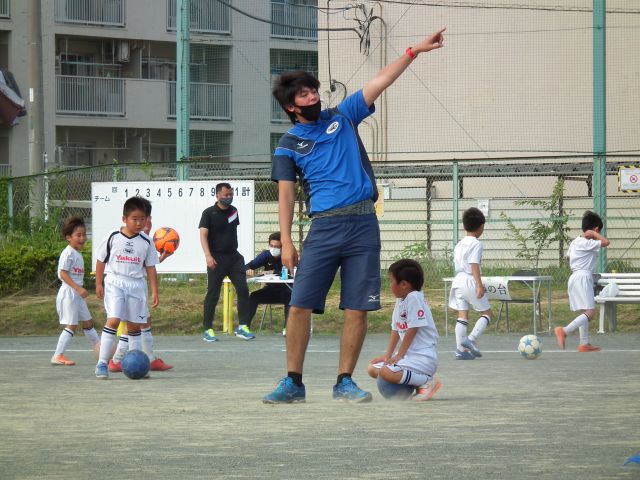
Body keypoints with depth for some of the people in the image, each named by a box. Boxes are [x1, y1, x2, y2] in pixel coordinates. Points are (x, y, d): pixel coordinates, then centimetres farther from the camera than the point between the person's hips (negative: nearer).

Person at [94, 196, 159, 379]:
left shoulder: (146, 242, 2)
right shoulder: (113, 238, -5)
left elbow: (150, 268, 6)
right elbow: (101, 261, 4)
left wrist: (154, 291, 3)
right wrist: (99, 284, 2)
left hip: (136, 285, 3)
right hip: (114, 283, -3)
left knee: (134, 325, 10)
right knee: (113, 320, -17)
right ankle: (102, 363, -16)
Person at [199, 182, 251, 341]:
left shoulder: (233, 211, 11)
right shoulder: (209, 213, -6)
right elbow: (203, 235, -13)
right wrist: (208, 256, -25)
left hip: (234, 256, 5)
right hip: (217, 258, -5)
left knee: (243, 290, -3)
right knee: (213, 294, -2)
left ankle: (243, 327, 2)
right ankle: (208, 330, 5)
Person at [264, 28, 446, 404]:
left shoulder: (342, 117, 13)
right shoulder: (289, 145, 9)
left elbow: (380, 82, 9)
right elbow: (286, 195, 5)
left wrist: (415, 51, 2)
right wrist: (286, 242, -5)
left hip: (364, 225, 1)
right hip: (324, 228, -1)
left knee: (358, 309, -2)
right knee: (300, 305, -9)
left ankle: (345, 383, 6)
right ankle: (293, 383, 0)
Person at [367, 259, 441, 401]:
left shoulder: (414, 298, -16)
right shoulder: (400, 300, 13)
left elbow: (412, 330, -18)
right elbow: (395, 330, 16)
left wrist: (399, 356, -14)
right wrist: (388, 355, 9)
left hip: (423, 356, -10)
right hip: (409, 354, 11)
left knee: (386, 372, -30)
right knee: (372, 369, 12)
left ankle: (427, 382, -12)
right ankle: (418, 380, 10)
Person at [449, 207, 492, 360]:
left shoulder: (459, 244, 16)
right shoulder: (476, 244, -9)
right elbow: (474, 265, -18)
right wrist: (480, 285, -21)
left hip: (458, 280, 7)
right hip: (470, 281, -7)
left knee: (462, 315, 5)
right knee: (487, 313, 4)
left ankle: (460, 349, 0)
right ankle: (471, 339, -12)